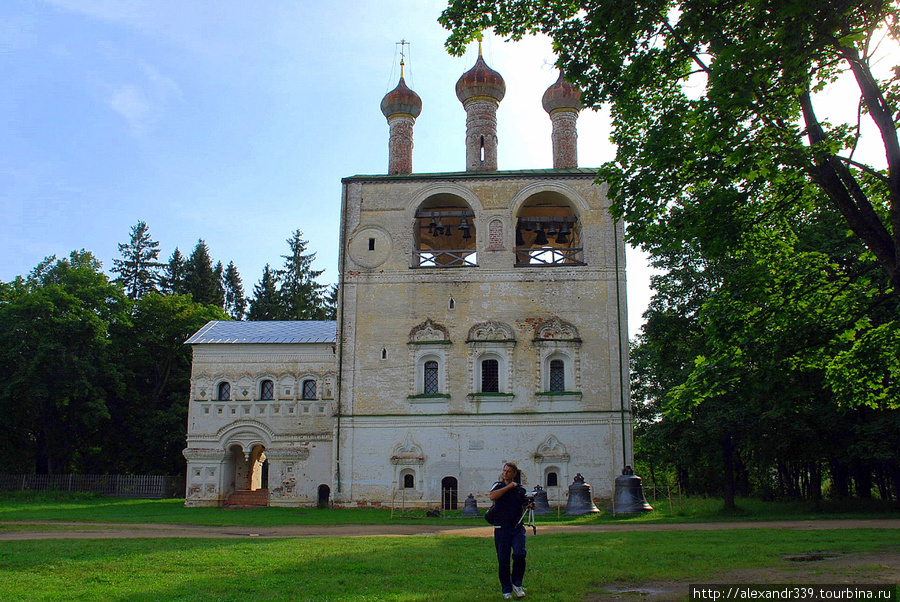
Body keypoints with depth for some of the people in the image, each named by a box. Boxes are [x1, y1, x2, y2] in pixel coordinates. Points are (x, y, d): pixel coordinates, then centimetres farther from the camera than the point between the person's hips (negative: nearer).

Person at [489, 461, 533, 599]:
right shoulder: (498, 486, 5)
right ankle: (506, 590, 15)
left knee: (520, 554, -17)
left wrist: (530, 506, -3)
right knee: (503, 560, 1)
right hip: (501, 528, -1)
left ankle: (517, 584, 4)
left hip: (517, 527, 1)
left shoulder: (521, 489, 11)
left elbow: (524, 506, 20)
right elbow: (492, 496, -17)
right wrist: (509, 487, -15)